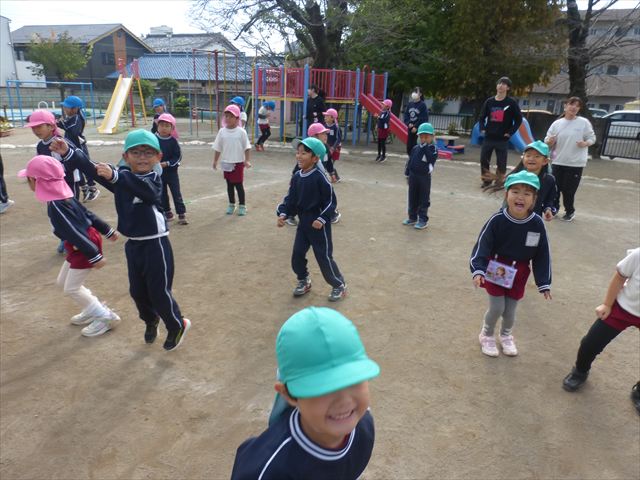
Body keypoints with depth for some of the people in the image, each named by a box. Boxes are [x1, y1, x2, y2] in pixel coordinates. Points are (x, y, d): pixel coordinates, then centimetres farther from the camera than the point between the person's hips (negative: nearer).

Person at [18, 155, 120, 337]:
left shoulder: (54, 207, -26)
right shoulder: (63, 196, 2)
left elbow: (74, 234, -27)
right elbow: (88, 214, 9)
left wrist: (94, 256, -26)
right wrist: (108, 231, 16)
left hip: (83, 248, -10)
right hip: (84, 245, 10)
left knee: (71, 288, 4)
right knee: (62, 281, 21)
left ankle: (107, 317, 13)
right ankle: (93, 309, 31)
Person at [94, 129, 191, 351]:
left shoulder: (154, 179, -17)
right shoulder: (122, 175, 2)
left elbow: (144, 188, -39)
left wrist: (115, 176, -55)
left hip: (155, 244, -7)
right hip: (132, 244, 7)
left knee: (159, 291, 3)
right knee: (137, 291, 19)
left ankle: (177, 326, 28)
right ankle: (150, 320, 47)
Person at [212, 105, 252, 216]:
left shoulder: (241, 132, -8)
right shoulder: (222, 131, -1)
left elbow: (247, 147, -6)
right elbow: (218, 148, 5)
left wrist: (247, 160, -13)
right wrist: (215, 161, 5)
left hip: (238, 162, -3)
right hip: (226, 163, 3)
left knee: (239, 184, 3)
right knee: (229, 184, 13)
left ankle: (242, 206, 15)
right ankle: (231, 205, 26)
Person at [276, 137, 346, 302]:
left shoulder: (319, 177, -18)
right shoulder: (296, 177, 2)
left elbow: (331, 201, -15)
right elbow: (290, 199, 8)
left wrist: (322, 219, -22)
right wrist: (283, 214, -6)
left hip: (319, 224, -6)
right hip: (303, 223, 7)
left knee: (324, 257, 1)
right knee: (297, 254, 10)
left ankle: (339, 285, 20)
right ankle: (304, 281, 34)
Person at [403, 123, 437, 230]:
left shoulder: (432, 149, -5)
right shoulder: (415, 148, 8)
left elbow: (431, 158, -24)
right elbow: (409, 161, 12)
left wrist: (426, 146, -21)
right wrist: (407, 175, 12)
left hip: (424, 177, -5)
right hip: (413, 176, 5)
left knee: (423, 199, 2)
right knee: (412, 198, 12)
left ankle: (423, 220, 9)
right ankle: (412, 217, 25)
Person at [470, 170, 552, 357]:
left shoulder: (537, 224, -15)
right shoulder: (497, 220, -22)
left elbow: (543, 255, -6)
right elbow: (482, 246, -18)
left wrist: (544, 283, -3)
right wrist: (478, 270, -30)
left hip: (519, 274, 2)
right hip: (496, 270, -2)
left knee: (510, 310, 13)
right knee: (497, 308, 2)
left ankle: (506, 335, 44)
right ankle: (486, 335, 32)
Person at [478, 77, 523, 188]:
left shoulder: (511, 103, -2)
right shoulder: (489, 101, 8)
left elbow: (519, 119, -1)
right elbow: (482, 116, 16)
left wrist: (510, 132, -8)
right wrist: (482, 129, 2)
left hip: (502, 139, -3)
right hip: (488, 137, 3)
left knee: (501, 162, -1)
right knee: (483, 160, 3)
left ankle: (499, 181, 11)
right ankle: (486, 179, 18)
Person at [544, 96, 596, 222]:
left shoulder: (584, 122, -2)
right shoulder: (556, 123, 3)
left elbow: (592, 138, 3)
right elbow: (547, 142, 5)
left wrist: (585, 143, -18)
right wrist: (550, 142, -18)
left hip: (575, 163, -2)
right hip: (558, 162, 2)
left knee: (569, 190, 1)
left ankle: (570, 211, 22)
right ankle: (554, 208, 29)